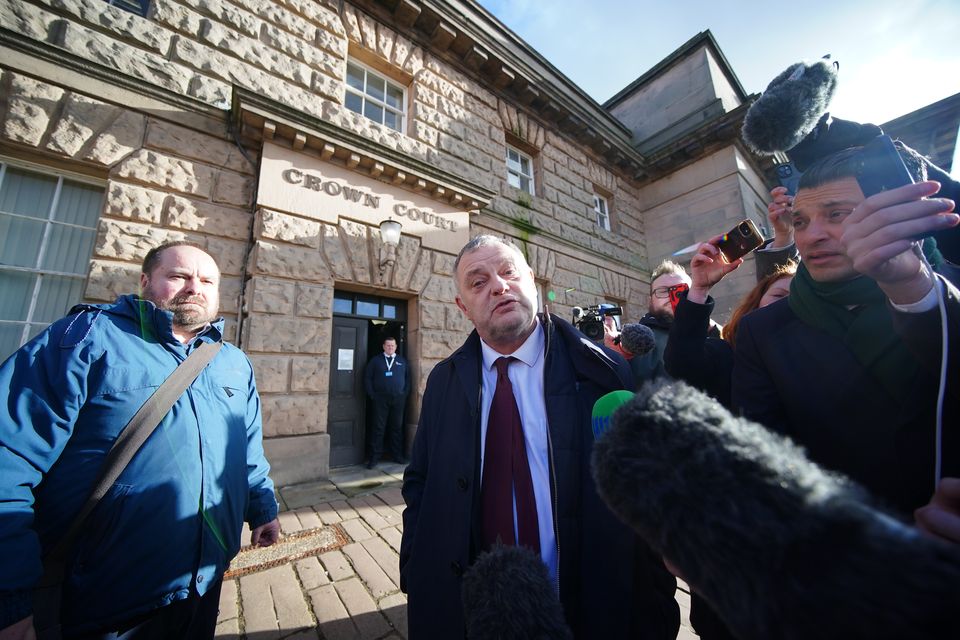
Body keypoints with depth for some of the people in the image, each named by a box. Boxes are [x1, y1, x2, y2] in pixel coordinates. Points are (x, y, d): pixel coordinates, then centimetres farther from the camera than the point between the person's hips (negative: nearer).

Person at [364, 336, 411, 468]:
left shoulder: (402, 361, 11)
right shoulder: (375, 360, 7)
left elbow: (408, 378, 10)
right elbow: (367, 377, 3)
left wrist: (405, 394, 1)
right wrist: (372, 394, -4)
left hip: (398, 399, 2)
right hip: (380, 399, -1)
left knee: (397, 427, 8)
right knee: (378, 427, 1)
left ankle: (397, 454, 19)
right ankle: (374, 456, 11)